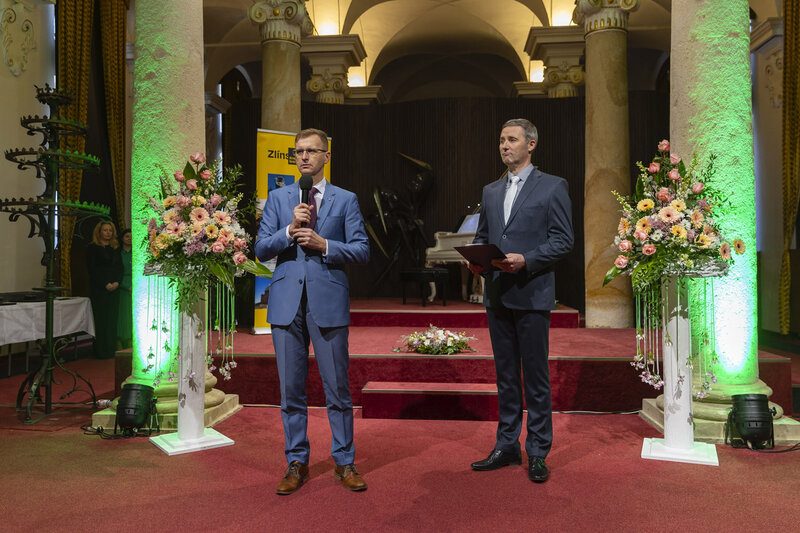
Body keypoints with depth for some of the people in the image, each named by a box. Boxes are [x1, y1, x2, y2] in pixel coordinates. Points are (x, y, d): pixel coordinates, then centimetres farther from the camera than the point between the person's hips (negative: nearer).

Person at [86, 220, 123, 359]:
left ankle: (111, 349, 11)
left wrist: (117, 282, -5)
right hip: (99, 289, -5)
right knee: (101, 319, -4)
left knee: (112, 319, 5)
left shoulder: (115, 248, 15)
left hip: (114, 289, 5)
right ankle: (101, 351, 1)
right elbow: (92, 269, -7)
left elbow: (120, 267, 12)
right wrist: (105, 284, -14)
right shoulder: (92, 248, -1)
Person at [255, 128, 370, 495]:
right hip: (287, 302, 2)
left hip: (328, 302, -2)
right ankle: (297, 463, 22)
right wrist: (290, 230, -11)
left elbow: (362, 250, 1)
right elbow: (261, 250, 5)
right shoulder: (278, 198, 12)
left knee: (337, 387, 4)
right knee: (291, 389, 8)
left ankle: (344, 462, 19)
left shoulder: (345, 200, 7)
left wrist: (324, 245, -12)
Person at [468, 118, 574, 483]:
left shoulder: (552, 187, 0)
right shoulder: (490, 191, 17)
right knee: (505, 376, 13)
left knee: (535, 378, 1)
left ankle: (537, 453, 13)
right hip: (497, 295, 6)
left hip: (532, 293, -5)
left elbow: (563, 240, -6)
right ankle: (506, 446, 24)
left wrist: (526, 259, -19)